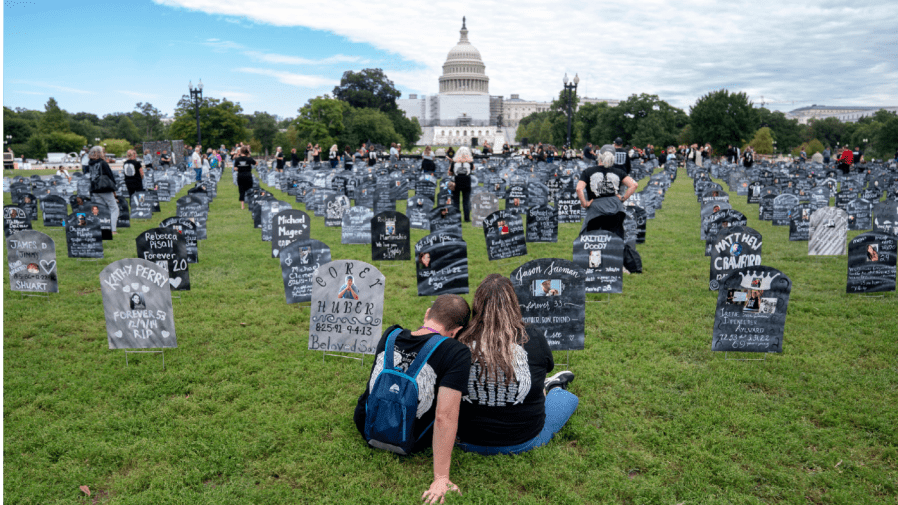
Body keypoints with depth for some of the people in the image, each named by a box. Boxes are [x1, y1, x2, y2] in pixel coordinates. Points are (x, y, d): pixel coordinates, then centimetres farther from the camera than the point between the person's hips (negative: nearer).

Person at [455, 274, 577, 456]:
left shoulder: (460, 340, -15)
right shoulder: (533, 338, -17)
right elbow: (549, 366, 6)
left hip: (468, 442, 3)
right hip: (523, 443, -2)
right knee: (570, 398, 24)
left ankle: (546, 390, 50)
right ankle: (550, 390, 53)